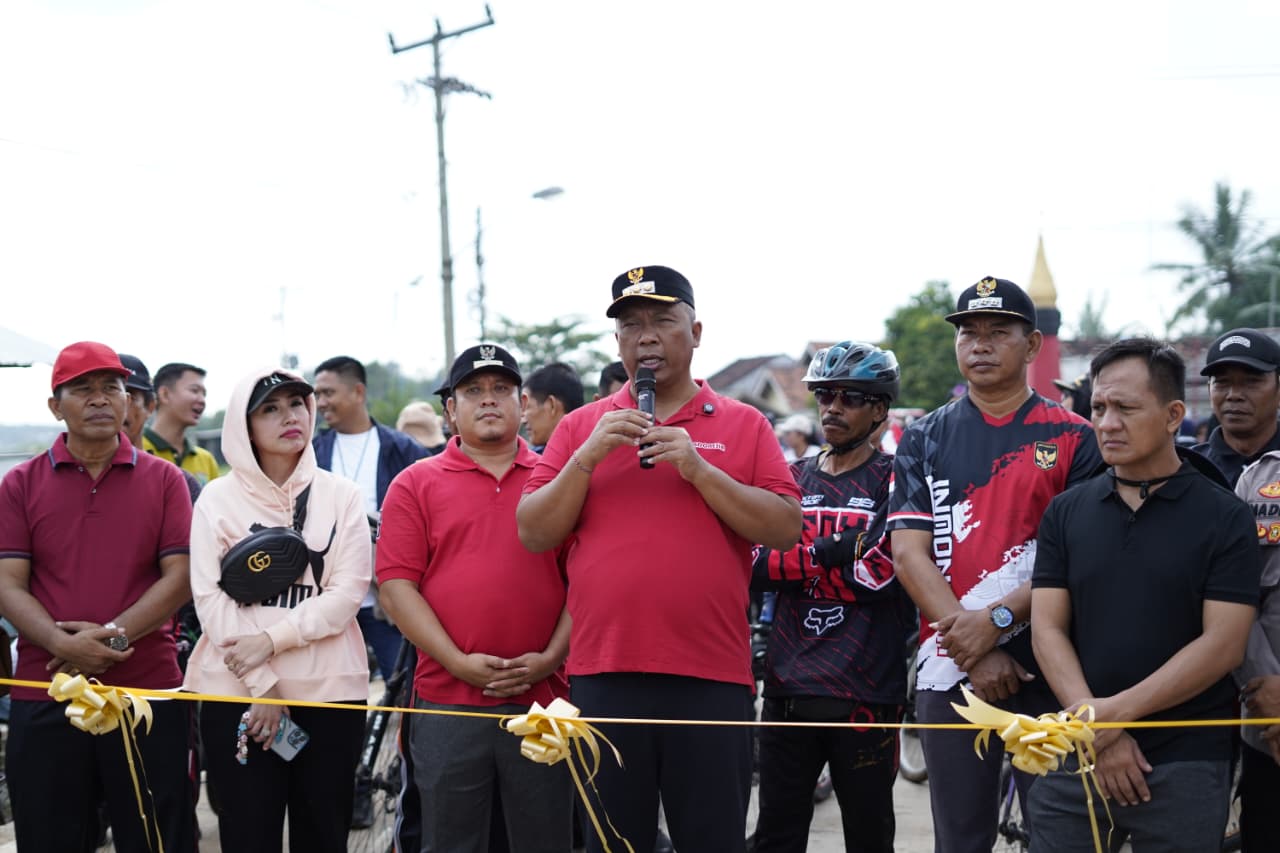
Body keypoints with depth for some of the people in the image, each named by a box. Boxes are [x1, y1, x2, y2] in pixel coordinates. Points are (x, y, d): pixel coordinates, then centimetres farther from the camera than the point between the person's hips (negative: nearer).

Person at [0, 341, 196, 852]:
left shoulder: (163, 480, 6)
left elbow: (179, 577, -1)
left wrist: (114, 636, -15)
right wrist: (65, 645, -18)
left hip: (149, 694, 0)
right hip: (44, 698, 0)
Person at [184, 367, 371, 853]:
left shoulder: (341, 495, 6)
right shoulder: (218, 498, 3)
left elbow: (348, 592, -3)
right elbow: (210, 598, -4)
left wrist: (273, 638, -15)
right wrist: (261, 684, -11)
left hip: (330, 690, 1)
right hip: (238, 693, -1)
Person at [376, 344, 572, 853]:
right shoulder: (416, 484, 6)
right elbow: (396, 586, -1)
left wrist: (550, 658, -7)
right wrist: (459, 663, -10)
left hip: (543, 696, 1)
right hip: (447, 703, -1)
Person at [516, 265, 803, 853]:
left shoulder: (744, 426, 6)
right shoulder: (580, 427, 10)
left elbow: (786, 529, -3)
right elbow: (533, 534, 3)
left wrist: (698, 468, -12)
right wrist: (587, 458, -10)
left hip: (711, 677, -1)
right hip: (603, 675, 1)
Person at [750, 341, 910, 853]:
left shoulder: (895, 481, -2)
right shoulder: (791, 479, 13)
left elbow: (876, 574, -14)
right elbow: (757, 564, 0)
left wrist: (797, 564, -9)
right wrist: (834, 551, -12)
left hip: (865, 692, -4)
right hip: (788, 687, 4)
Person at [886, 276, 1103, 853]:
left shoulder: (1071, 439, 3)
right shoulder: (925, 439, 9)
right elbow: (910, 552, 0)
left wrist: (996, 619, -16)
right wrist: (970, 643, -11)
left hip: (1045, 668, -2)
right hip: (948, 669, 2)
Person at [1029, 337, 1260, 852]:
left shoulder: (1224, 518, -2)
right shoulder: (1065, 514, 7)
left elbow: (1223, 644, -9)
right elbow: (1047, 628, 1)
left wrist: (1115, 712, -15)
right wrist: (1093, 725, -13)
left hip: (1184, 765, -2)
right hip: (1072, 758, 3)